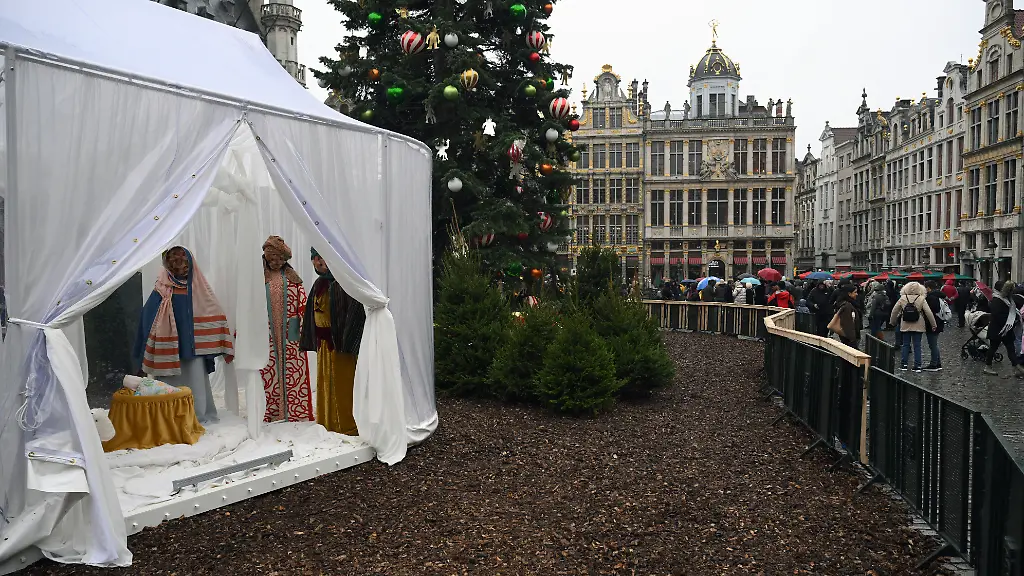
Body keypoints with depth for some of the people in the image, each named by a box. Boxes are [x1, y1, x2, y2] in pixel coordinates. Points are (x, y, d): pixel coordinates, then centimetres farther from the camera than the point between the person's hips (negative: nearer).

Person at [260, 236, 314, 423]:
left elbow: (303, 303, 4)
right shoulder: (261, 279, 6)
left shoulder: (293, 278, 7)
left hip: (290, 333, 0)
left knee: (294, 370, 1)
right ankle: (273, 411, 10)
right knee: (270, 371, 2)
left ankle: (296, 410, 8)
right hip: (268, 334, 0)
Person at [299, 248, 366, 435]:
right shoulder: (319, 284, 13)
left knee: (343, 384, -1)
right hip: (323, 342, 8)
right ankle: (329, 423, 26)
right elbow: (311, 313, 18)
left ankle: (349, 425, 11)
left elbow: (355, 310, -19)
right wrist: (309, 339, 14)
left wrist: (347, 342, -24)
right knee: (326, 384, 14)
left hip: (340, 341, -8)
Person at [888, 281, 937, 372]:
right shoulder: (921, 299, -8)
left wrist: (892, 322, 16)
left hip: (905, 326, 1)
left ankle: (904, 365, 10)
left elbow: (894, 311, 2)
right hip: (918, 326, -1)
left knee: (906, 345, 10)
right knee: (917, 346, 5)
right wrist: (933, 325, -1)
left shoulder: (902, 299, -3)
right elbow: (928, 313, -9)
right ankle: (917, 366, 5)